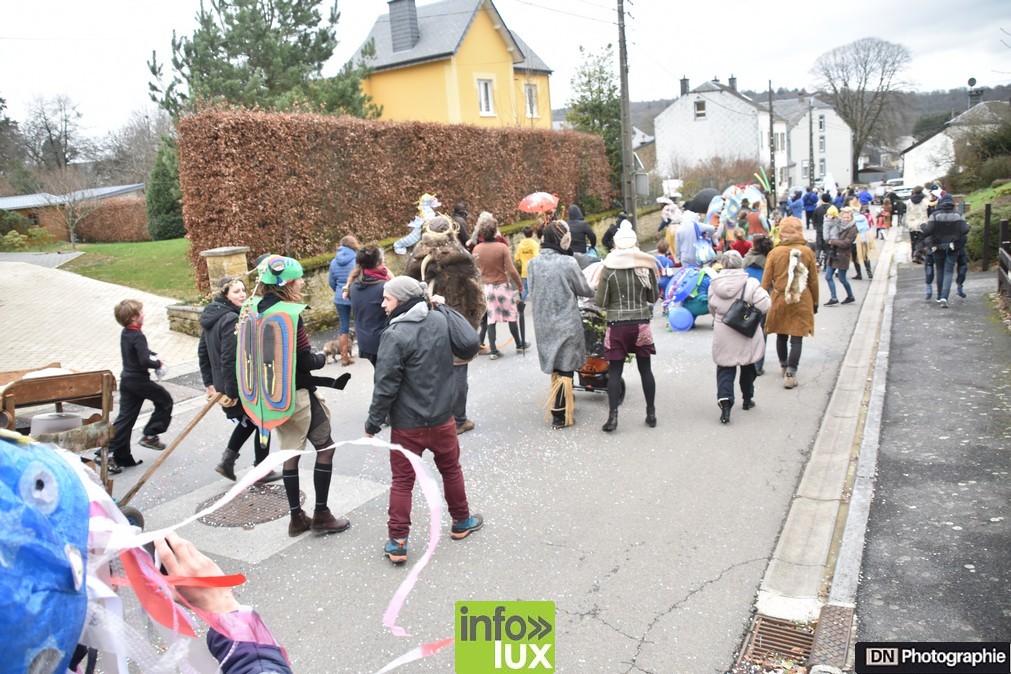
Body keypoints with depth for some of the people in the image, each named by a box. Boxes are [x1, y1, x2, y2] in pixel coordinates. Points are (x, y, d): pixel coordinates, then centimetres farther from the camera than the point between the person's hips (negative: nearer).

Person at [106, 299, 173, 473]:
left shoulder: (125, 333, 10)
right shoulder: (138, 336, -19)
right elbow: (145, 360, -28)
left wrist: (155, 355, 12)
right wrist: (158, 364, -11)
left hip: (126, 380, 8)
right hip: (139, 381, -8)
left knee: (125, 418, 8)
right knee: (165, 400, 13)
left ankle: (120, 457, 7)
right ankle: (150, 435, 14)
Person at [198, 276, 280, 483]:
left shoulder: (211, 316, 7)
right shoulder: (232, 319, -23)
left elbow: (202, 353, 14)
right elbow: (229, 359, -27)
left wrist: (209, 383, 18)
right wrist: (232, 392, -23)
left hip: (222, 384, 9)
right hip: (243, 386, -9)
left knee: (247, 420, 29)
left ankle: (227, 460, 22)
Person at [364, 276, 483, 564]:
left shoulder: (395, 335, -20)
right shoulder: (440, 321, -2)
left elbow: (386, 385, -19)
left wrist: (374, 422, -9)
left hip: (407, 424, -5)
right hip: (442, 417, 5)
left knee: (402, 480, 6)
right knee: (451, 469, 22)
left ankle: (397, 542, 9)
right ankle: (461, 522, 37)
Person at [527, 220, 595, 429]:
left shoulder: (533, 263, -2)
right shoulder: (568, 263, -15)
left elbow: (532, 291, 5)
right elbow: (584, 290, -3)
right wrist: (594, 291, 19)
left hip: (542, 323, 5)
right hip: (566, 323, -5)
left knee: (554, 365, 18)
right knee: (565, 367, 3)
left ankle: (563, 402, 31)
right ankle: (559, 415, 4)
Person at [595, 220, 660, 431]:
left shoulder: (608, 268, -8)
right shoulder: (646, 266, -3)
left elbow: (600, 302, -6)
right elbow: (654, 297, 6)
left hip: (617, 325, -2)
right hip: (641, 324, 2)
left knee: (615, 370, 4)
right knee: (645, 368, 12)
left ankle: (613, 416, -1)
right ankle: (651, 413, 20)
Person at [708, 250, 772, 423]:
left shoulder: (714, 285, -3)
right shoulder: (750, 284, -14)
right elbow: (765, 306, -18)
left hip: (723, 337, 1)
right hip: (747, 337, -1)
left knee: (725, 369, 5)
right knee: (748, 366, 20)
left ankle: (724, 400, -15)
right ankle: (747, 399, 34)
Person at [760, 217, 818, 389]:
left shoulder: (775, 252, -5)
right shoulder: (807, 252, -4)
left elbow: (766, 280, -2)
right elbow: (813, 280, 3)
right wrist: (815, 302, 15)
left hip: (779, 300, 1)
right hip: (801, 302, -1)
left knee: (781, 336, 19)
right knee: (797, 339, 0)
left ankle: (784, 367, 35)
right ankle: (790, 374, -8)